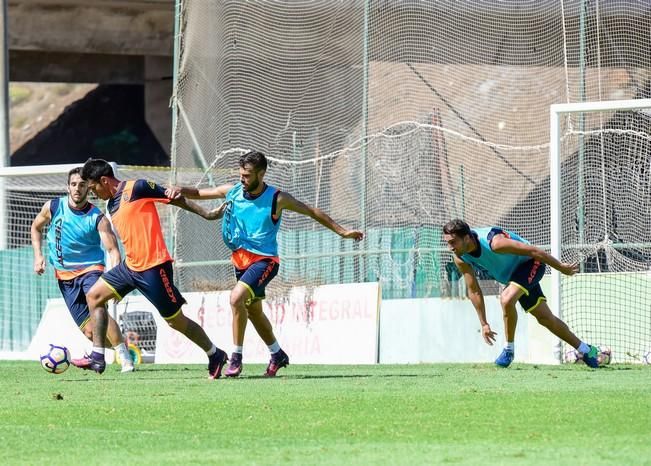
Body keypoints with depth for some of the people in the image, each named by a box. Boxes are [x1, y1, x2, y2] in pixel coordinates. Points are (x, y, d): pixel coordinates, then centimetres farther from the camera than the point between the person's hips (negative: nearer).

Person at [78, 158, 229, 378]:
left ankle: (215, 356, 16)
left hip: (153, 266, -9)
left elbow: (176, 199, -6)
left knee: (175, 320, -2)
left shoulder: (137, 188, -11)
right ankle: (97, 357, 7)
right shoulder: (111, 205, 14)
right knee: (94, 295, 6)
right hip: (130, 266, 9)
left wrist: (206, 214, -3)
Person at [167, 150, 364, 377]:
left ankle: (236, 358, -18)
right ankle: (277, 355, 39)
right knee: (254, 312, 17)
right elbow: (199, 193, 11)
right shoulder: (232, 191, -1)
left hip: (264, 260, -6)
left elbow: (312, 212, -2)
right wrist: (180, 190, -11)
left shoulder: (277, 199, -13)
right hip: (240, 259, 6)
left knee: (237, 298, -27)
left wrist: (342, 231, -1)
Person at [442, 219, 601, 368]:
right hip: (511, 274, 8)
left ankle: (509, 349, -14)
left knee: (506, 299, -32)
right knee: (545, 318, 13)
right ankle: (586, 350, 29)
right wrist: (484, 324, -2)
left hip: (530, 264, -8)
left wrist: (562, 268, -19)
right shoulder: (460, 259, -16)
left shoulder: (494, 242, -37)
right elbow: (473, 291, -4)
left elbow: (533, 251, -28)